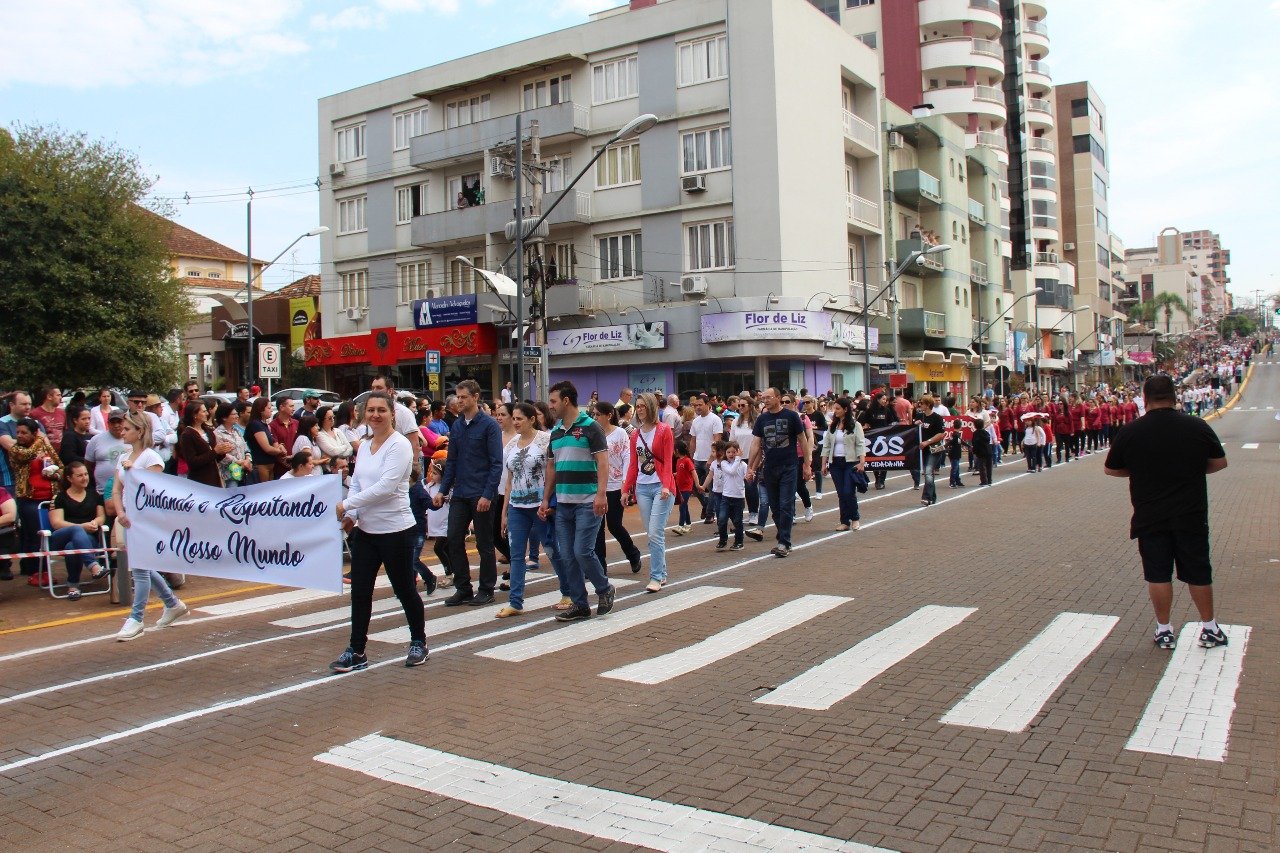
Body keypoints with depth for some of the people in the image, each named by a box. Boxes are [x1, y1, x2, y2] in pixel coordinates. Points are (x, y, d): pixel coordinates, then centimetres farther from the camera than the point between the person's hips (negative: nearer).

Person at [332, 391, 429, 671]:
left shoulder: (399, 445, -13)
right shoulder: (364, 446, 10)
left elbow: (386, 487, -22)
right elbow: (356, 484, 12)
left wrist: (347, 504, -19)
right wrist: (351, 515, -5)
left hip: (395, 530, -6)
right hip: (365, 530, 7)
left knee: (405, 589, 8)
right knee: (359, 591, 5)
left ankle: (418, 642, 27)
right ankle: (356, 652, 13)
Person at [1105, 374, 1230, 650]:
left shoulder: (1130, 432, -8)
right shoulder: (1198, 427, -6)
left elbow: (1110, 469, 3)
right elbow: (1220, 462, 7)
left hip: (1150, 516, -1)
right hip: (1191, 514, 1)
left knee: (1157, 573, 8)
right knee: (1198, 572, 13)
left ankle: (1164, 630, 15)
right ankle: (1210, 629, 24)